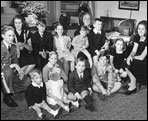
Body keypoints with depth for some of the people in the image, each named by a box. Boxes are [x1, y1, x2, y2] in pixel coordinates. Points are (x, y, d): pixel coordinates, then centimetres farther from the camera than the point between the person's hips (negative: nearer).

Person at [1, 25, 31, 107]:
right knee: (8, 71, -39)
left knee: (27, 81, -5)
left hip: (12, 72, 7)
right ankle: (7, 97, -20)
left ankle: (8, 92, 11)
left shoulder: (13, 46, 6)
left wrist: (19, 70, -9)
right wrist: (14, 65, -27)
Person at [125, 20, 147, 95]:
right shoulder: (137, 37, -2)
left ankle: (133, 86, 1)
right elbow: (134, 51, -2)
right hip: (138, 59, 7)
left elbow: (142, 57, -22)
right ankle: (132, 82, 6)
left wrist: (133, 57, -9)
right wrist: (130, 56, -22)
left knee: (133, 66, -20)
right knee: (126, 63, -9)